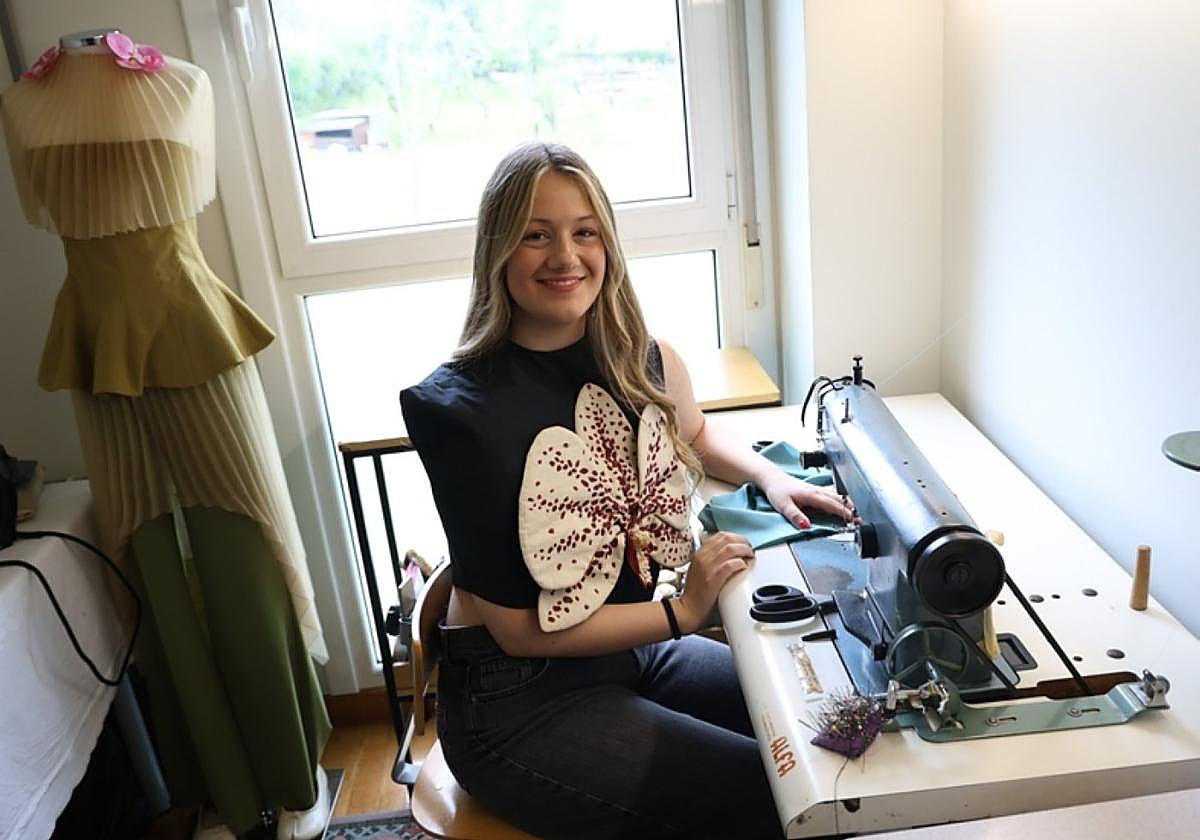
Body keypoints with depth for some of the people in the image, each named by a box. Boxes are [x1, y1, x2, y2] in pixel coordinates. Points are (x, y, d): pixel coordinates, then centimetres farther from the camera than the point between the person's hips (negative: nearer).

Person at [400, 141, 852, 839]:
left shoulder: (641, 361, -5)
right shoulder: (462, 408, -23)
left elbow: (695, 435, 21)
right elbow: (519, 627, -17)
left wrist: (771, 476, 2)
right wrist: (683, 612, -15)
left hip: (629, 649, 6)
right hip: (518, 701, -6)